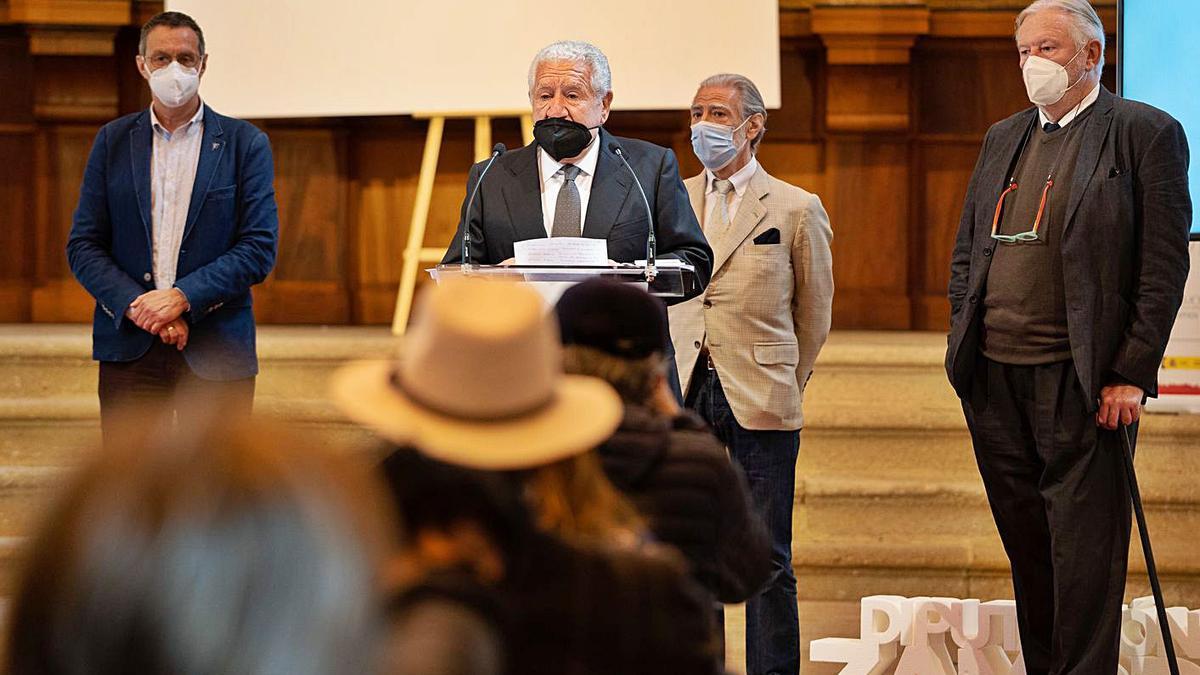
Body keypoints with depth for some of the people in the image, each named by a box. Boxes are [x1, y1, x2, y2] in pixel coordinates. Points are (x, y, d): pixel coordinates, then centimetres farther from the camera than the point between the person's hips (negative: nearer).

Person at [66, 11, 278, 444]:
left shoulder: (244, 144, 3)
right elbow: (83, 246, 5)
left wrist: (182, 297, -14)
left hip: (216, 349, -1)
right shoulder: (113, 141, 9)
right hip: (129, 346, 2)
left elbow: (260, 249, -3)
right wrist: (137, 308, -11)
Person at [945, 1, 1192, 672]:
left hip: (1081, 383, -6)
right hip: (995, 377, 6)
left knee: (1084, 554, -4)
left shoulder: (1146, 133, -3)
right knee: (1027, 545, 12)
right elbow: (966, 250, 21)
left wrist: (1131, 375, -13)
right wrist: (964, 342, 9)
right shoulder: (1004, 138, 16)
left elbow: (1165, 264, -8)